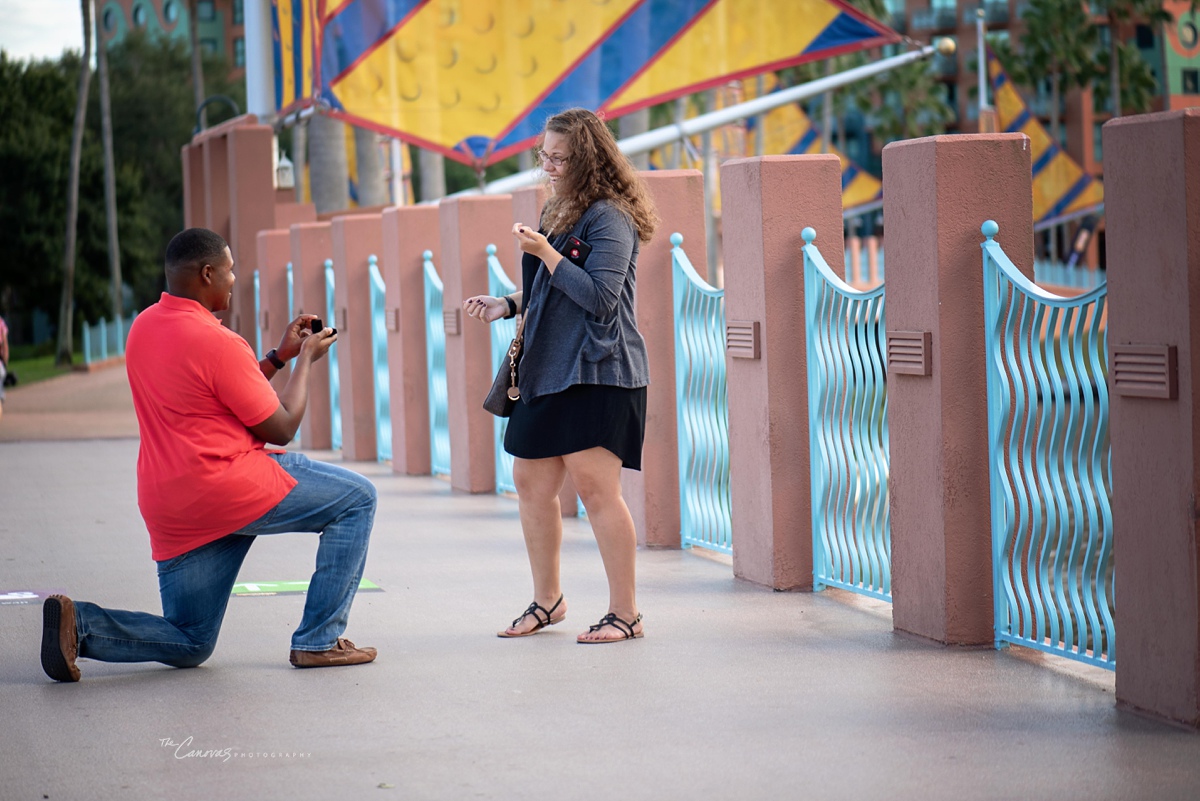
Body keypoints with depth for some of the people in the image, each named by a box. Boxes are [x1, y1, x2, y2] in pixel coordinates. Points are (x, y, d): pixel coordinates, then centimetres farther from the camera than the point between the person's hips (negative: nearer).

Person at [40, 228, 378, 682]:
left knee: (189, 646, 16)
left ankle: (77, 623, -7)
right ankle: (318, 641, 2)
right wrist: (305, 360, 6)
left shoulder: (143, 328, 12)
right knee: (357, 499, 6)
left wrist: (279, 355, 22)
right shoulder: (218, 343, -15)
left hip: (166, 506, 8)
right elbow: (280, 428, -7)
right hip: (227, 486, -8)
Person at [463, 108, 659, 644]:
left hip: (598, 372, -10)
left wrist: (545, 253, -19)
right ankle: (547, 601, 27)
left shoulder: (609, 218, -12)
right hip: (549, 369, 10)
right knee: (532, 482, 13)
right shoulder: (558, 211, 17)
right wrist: (506, 305, 12)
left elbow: (599, 297, -20)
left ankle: (625, 613, -1)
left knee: (595, 486, -10)